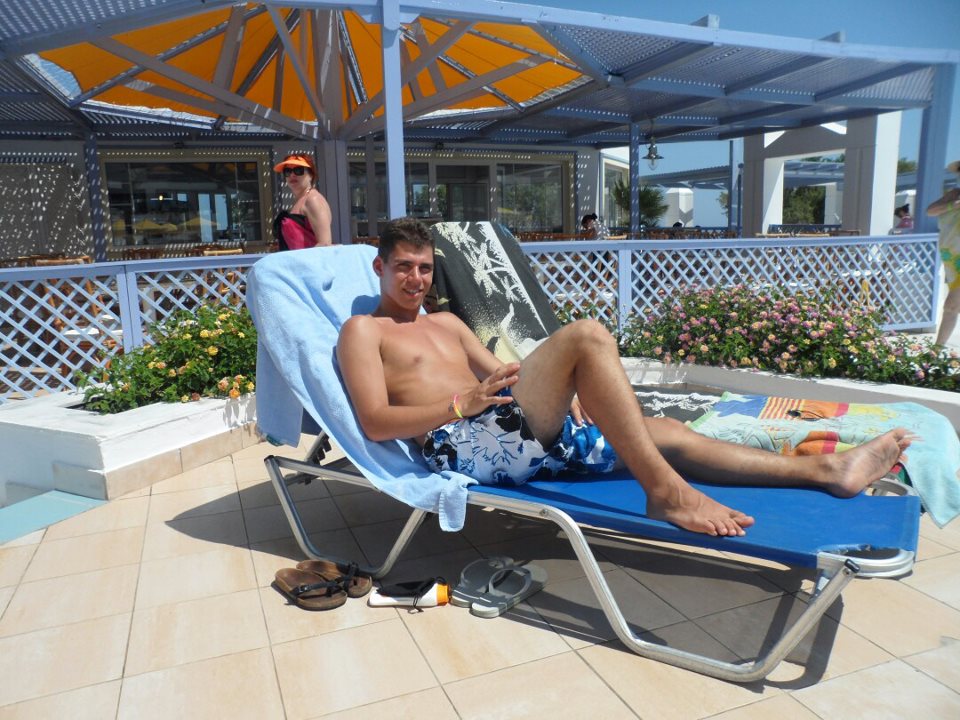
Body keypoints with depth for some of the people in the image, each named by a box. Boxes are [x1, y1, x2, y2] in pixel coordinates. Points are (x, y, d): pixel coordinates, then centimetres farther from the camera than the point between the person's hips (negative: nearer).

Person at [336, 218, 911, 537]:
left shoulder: (446, 322, 29)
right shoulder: (363, 331, 7)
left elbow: (498, 376, 24)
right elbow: (376, 423, -7)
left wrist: (565, 391, 4)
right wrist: (464, 403, -21)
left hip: (516, 435, 7)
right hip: (462, 443, -7)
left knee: (664, 433, -1)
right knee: (586, 335, -23)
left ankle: (826, 471, 2)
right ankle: (664, 490, -25)